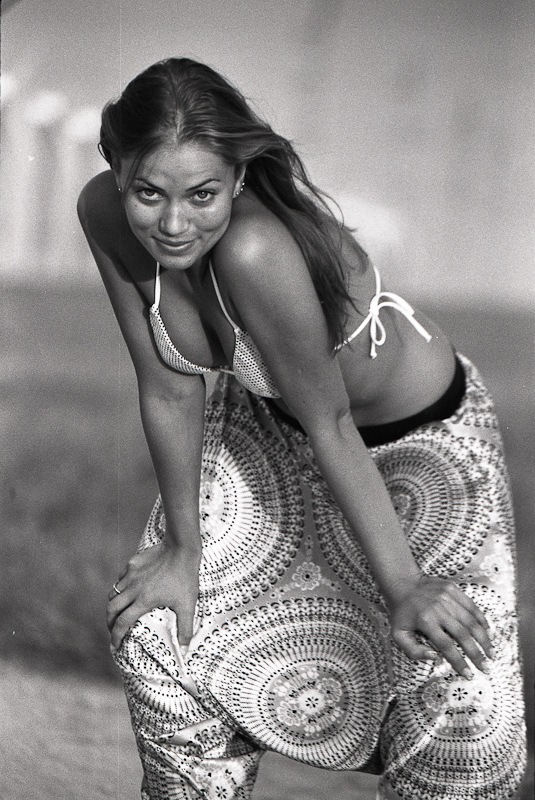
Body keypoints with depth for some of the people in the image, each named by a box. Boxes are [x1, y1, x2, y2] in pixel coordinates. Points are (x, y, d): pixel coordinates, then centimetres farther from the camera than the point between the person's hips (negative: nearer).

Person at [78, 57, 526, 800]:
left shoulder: (257, 251, -40)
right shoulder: (106, 216, -24)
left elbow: (332, 428, -31)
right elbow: (170, 390, -12)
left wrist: (404, 589, -25)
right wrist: (182, 548, -5)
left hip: (419, 437, -6)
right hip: (267, 421, 6)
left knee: (457, 700, -7)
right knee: (162, 634, 6)